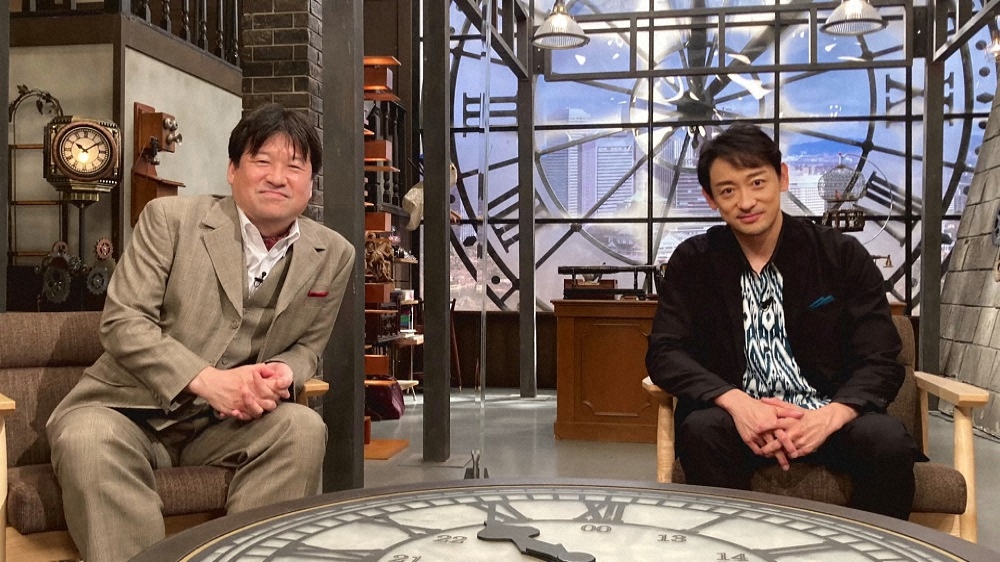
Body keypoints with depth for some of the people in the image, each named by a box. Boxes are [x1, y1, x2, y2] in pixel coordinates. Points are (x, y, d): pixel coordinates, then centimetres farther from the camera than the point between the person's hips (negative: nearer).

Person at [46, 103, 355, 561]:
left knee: (304, 428, -25)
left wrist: (280, 375, -15)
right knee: (88, 439, -34)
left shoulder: (334, 256, 2)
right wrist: (208, 380, -25)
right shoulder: (170, 218, -8)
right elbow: (122, 322, -11)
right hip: (130, 408, -2)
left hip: (230, 420, 3)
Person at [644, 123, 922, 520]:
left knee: (888, 441, -29)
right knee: (700, 431, -31)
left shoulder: (843, 256, 1)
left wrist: (830, 416, -25)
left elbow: (881, 362, -3)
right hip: (740, 416, 0)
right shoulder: (692, 262, 2)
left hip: (826, 416, 1)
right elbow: (665, 352, -6)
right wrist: (736, 402, -25)